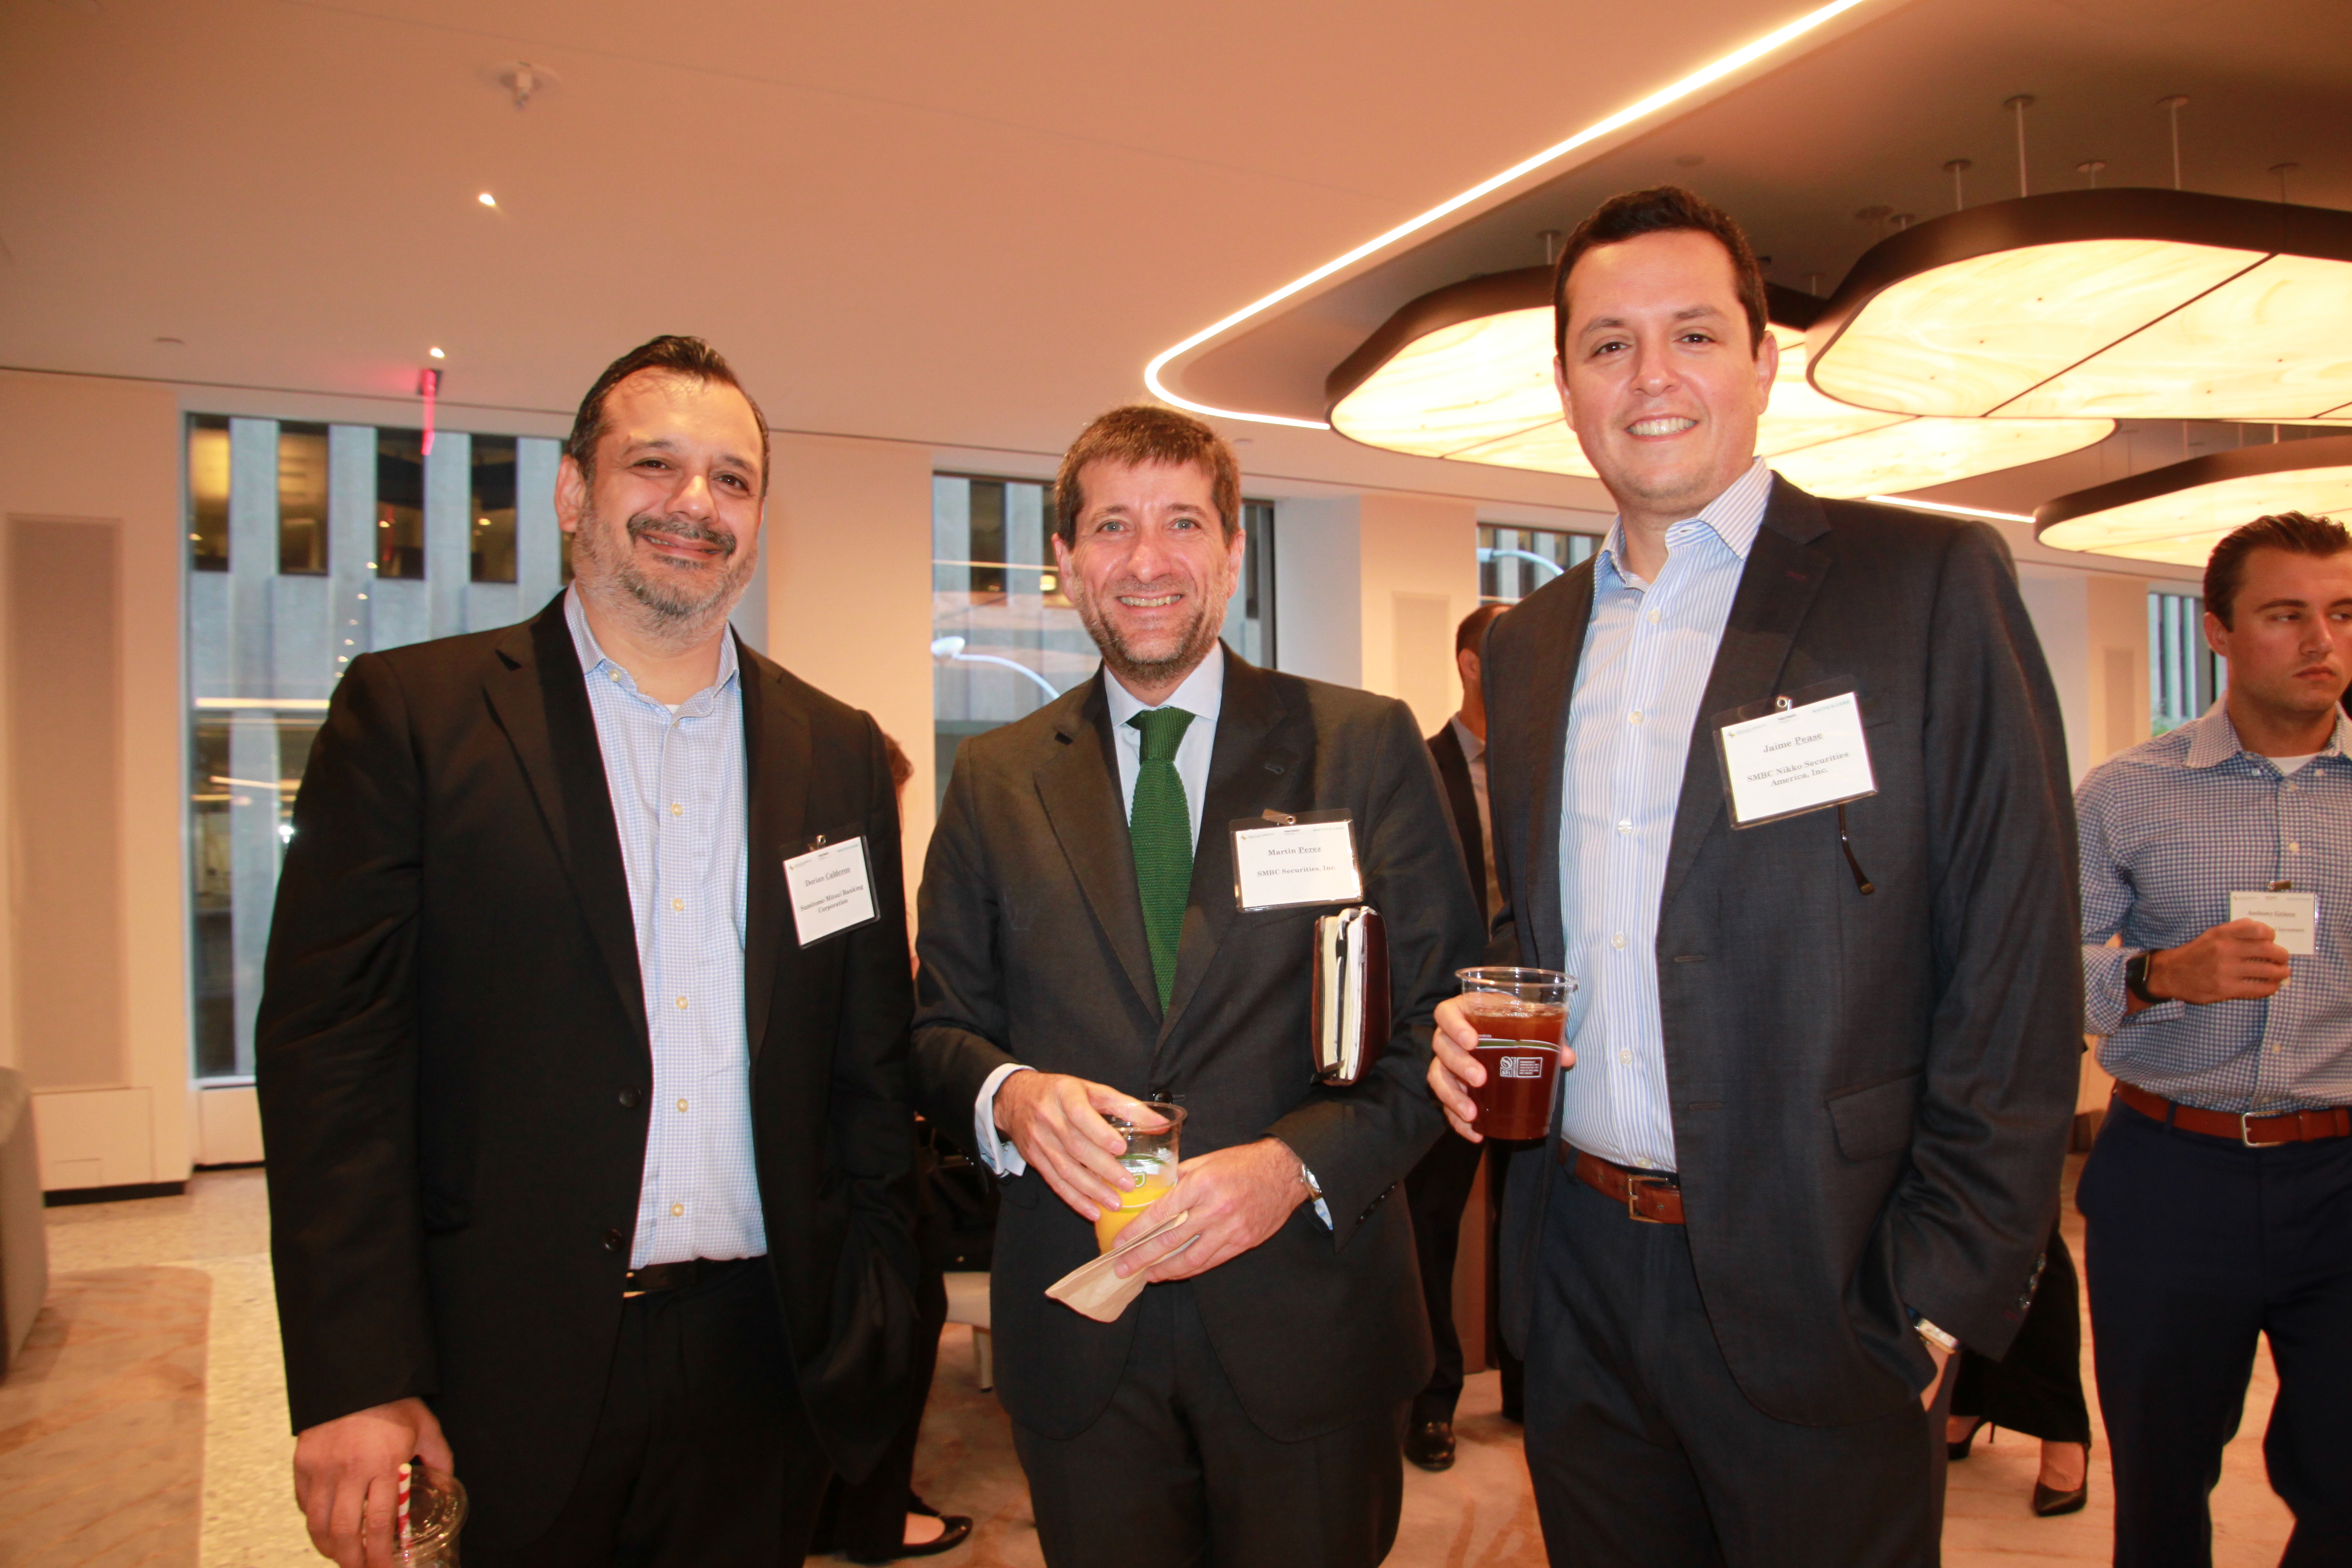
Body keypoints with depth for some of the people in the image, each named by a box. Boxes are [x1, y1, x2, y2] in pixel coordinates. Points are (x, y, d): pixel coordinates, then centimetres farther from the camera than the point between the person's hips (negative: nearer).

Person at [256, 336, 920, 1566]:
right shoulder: (409, 714, -4)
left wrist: (871, 1319, 5)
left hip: (759, 1361, 3)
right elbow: (329, 1050, -8)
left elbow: (871, 1059, 8)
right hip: (504, 1373, -2)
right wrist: (354, 1383, -12)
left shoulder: (835, 752, 5)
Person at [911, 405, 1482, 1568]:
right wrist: (1010, 1095, -14)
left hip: (1308, 1320, -1)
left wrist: (1299, 1162, -19)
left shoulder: (1365, 746, -2)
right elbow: (938, 1024, 8)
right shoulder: (994, 778, 4)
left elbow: (1445, 1016, -4)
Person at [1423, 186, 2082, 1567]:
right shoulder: (1529, 642, 9)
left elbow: (2017, 974, -10)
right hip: (1578, 1277, 5)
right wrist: (1479, 1030, -1)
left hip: (1815, 1294, -4)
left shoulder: (1934, 585, -7)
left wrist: (1940, 1300, -13)